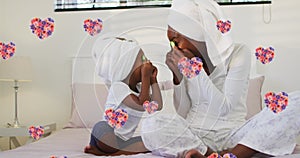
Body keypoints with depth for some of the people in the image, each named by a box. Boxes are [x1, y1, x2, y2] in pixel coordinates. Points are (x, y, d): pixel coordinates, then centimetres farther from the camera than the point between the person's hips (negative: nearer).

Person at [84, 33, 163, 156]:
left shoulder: (139, 88, 13)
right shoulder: (118, 86, -12)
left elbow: (157, 106, -1)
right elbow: (142, 105, -24)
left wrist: (153, 80, 5)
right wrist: (146, 76, -19)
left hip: (122, 141, 8)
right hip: (105, 135, -8)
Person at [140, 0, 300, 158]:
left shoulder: (238, 53, -2)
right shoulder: (184, 60, 8)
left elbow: (224, 108, -12)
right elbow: (182, 114, 5)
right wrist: (177, 75, -6)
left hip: (231, 135, -1)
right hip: (192, 135, 2)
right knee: (150, 126, -30)